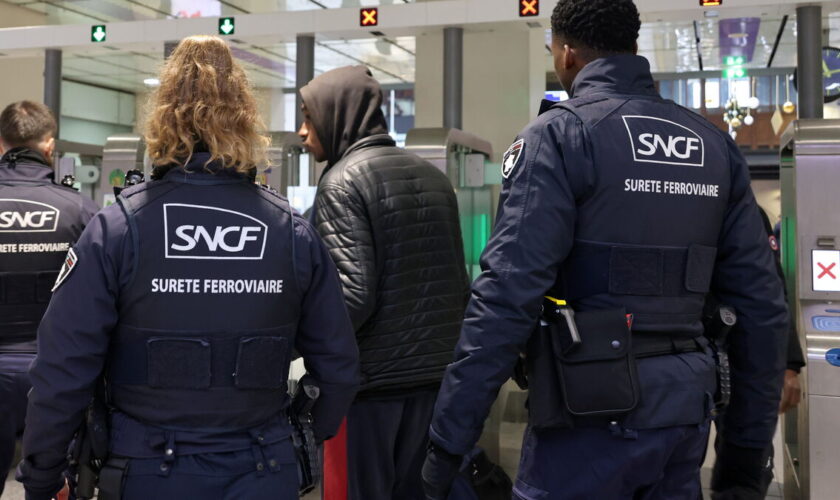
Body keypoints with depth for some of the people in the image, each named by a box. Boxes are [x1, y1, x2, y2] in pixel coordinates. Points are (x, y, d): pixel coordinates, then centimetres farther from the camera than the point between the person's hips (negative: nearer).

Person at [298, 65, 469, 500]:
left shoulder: (343, 181, -11)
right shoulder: (434, 178, 11)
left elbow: (353, 292, -20)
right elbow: (459, 284, 12)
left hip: (370, 381, -7)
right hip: (434, 378, 7)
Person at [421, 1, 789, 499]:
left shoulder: (559, 135, -9)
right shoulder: (716, 146, 8)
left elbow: (508, 296, -19)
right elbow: (763, 307, 7)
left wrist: (448, 440, -13)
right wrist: (749, 443, 14)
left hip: (593, 410, -6)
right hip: (685, 413, 6)